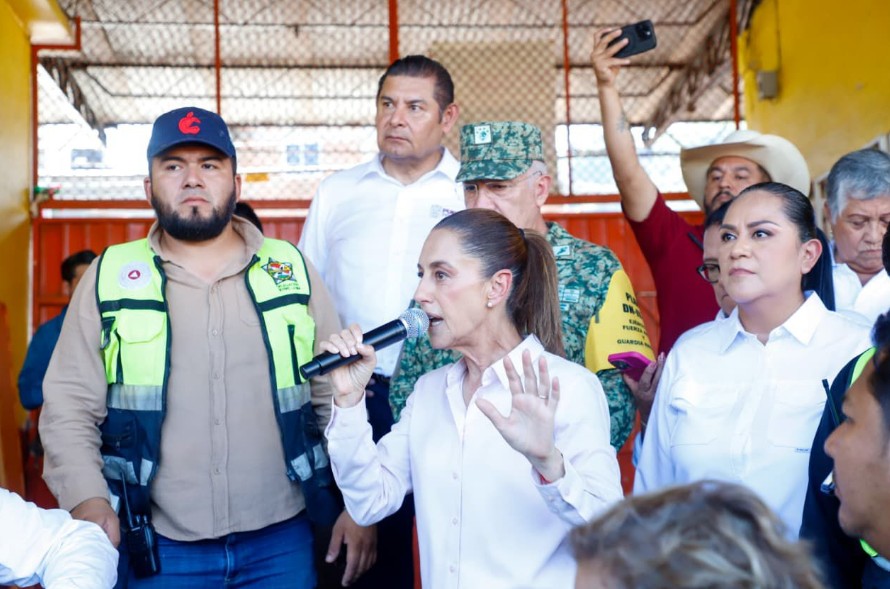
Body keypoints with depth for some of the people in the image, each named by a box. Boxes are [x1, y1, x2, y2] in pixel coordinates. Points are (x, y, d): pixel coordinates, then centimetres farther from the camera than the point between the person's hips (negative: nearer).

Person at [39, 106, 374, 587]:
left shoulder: (292, 269, 4)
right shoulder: (110, 277, 1)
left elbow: (338, 396, 5)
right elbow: (69, 406, 1)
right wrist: (87, 500, -14)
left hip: (281, 539, 1)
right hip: (157, 546, -1)